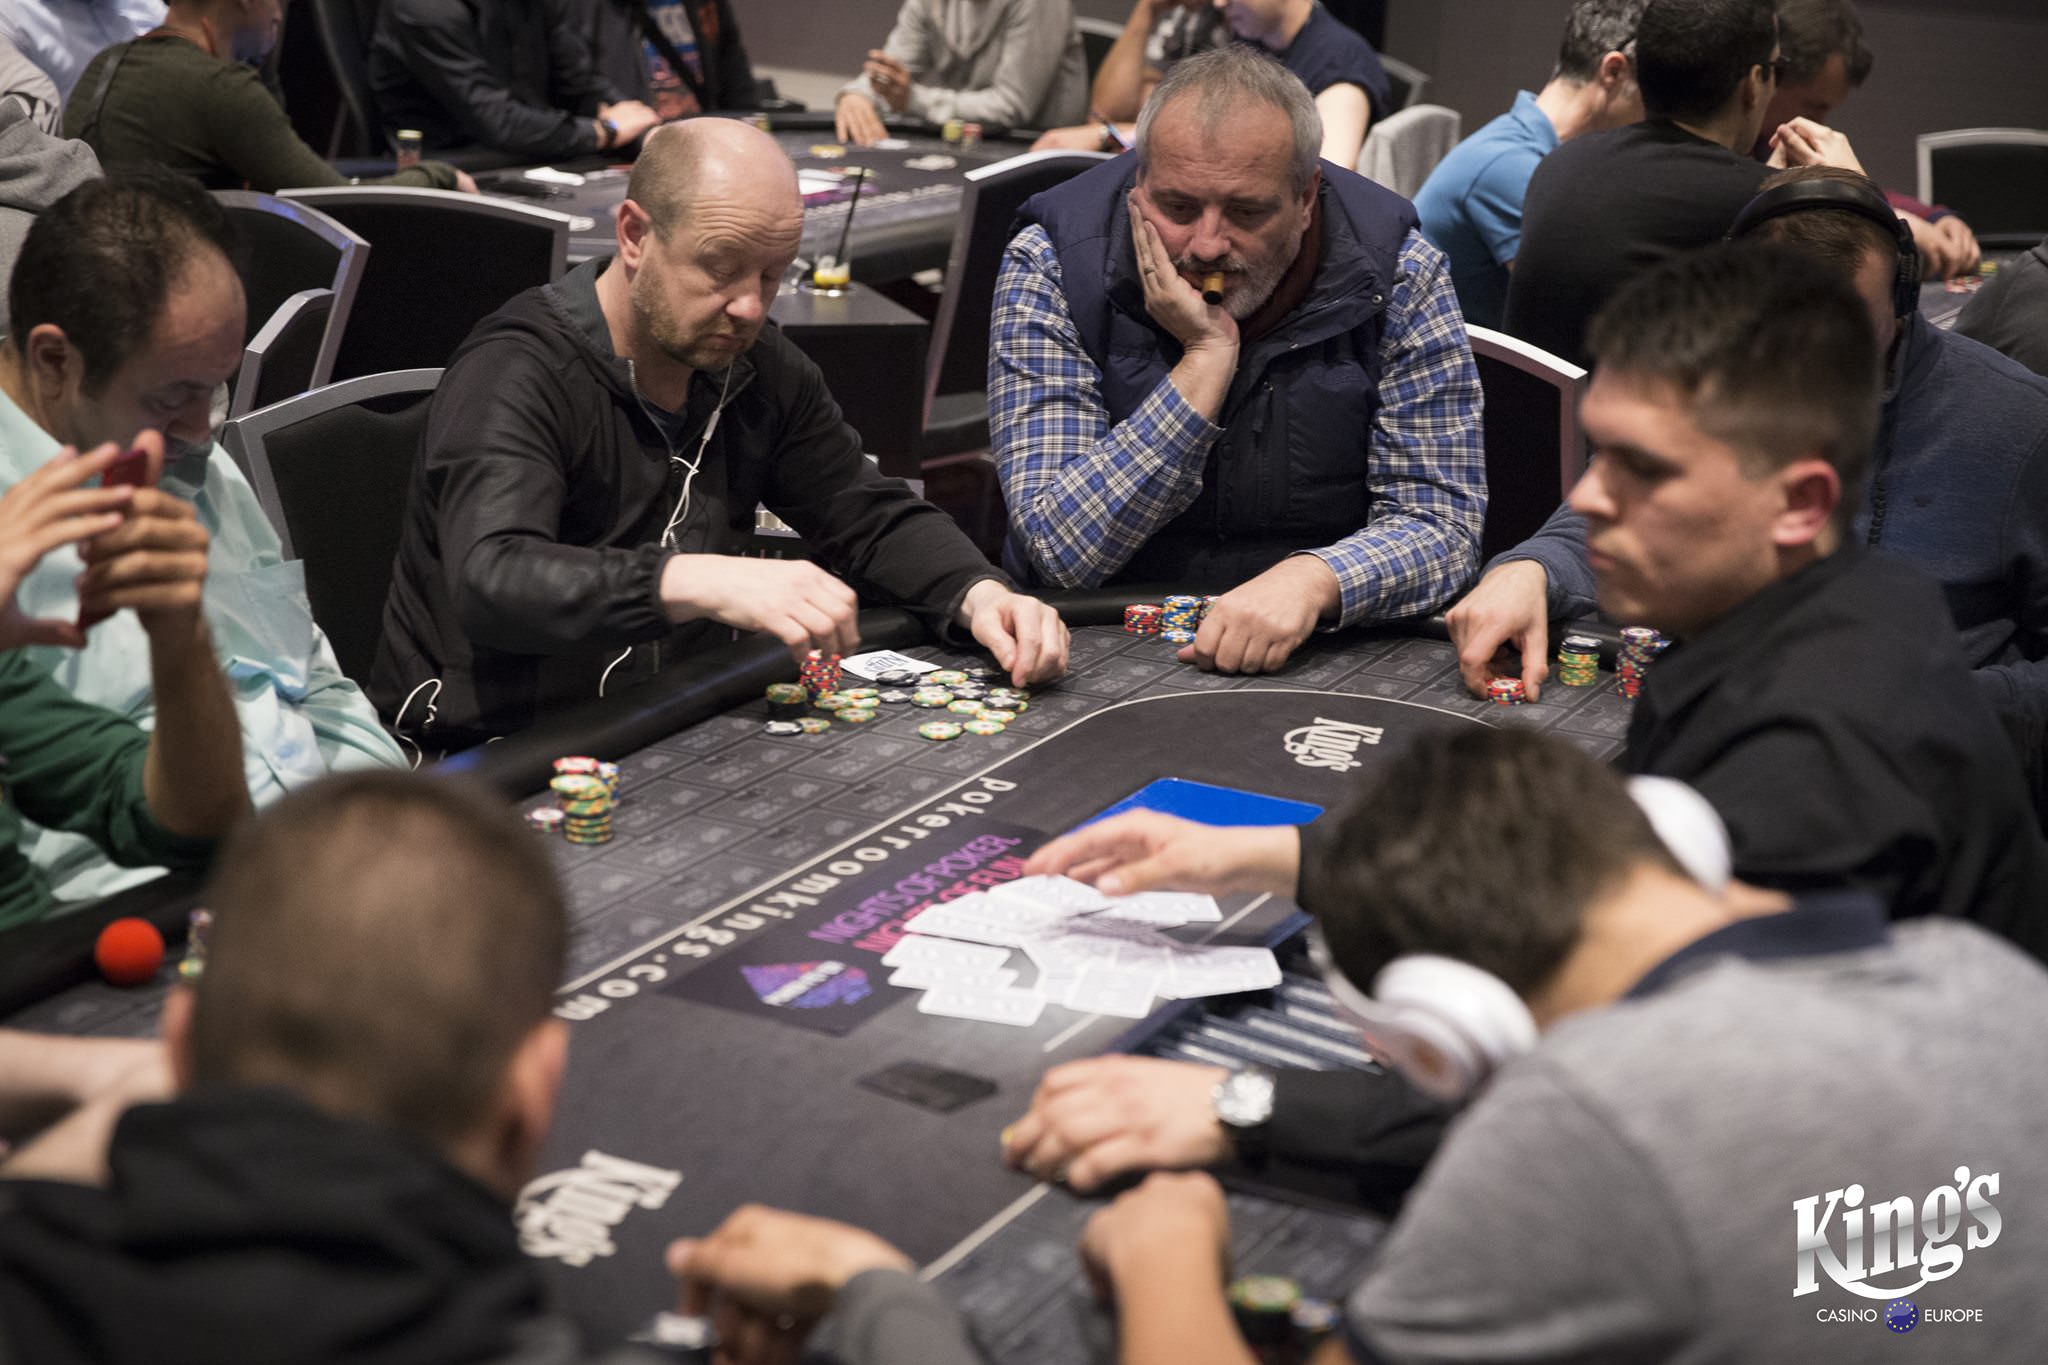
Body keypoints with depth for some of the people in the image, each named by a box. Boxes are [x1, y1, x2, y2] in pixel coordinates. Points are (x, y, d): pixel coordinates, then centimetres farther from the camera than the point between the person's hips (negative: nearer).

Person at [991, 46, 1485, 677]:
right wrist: (1206, 361, -20)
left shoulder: (1398, 276, -6)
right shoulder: (1049, 268, -9)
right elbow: (1061, 552, -15)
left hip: (1318, 655, 1)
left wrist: (1312, 579, -28)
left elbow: (1440, 524, -8)